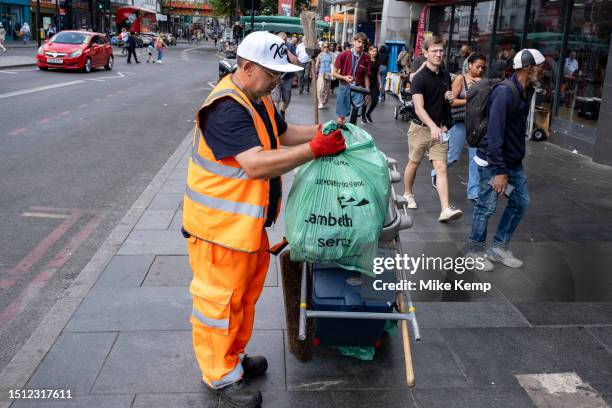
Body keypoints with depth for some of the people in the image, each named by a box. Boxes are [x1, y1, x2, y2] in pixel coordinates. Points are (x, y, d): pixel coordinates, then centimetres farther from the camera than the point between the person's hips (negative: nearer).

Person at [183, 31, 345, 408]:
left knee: (246, 292, 22)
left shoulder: (259, 100, 8)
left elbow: (284, 134, 20)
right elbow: (256, 164, -35)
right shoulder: (226, 108, -26)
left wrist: (322, 130, 3)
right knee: (220, 299, 5)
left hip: (249, 221, 10)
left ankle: (234, 355, 40)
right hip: (221, 225, -10)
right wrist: (315, 149, -33)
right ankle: (220, 375, 22)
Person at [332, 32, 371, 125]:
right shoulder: (344, 54, -8)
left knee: (354, 117, -1)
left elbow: (366, 76, 8)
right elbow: (334, 73, -2)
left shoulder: (366, 58, -1)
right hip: (344, 88, -1)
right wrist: (344, 78, -19)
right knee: (341, 118, 4)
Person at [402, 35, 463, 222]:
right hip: (421, 128, -4)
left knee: (441, 168, -5)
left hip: (439, 128, 4)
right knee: (413, 163, 13)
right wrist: (432, 126, -35)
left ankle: (445, 209, -11)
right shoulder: (419, 78, -12)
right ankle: (408, 195, 36)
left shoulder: (446, 76, 7)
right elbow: (419, 108, -21)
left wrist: (450, 98, -2)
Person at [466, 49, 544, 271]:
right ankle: (476, 251, 20)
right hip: (493, 162, -9)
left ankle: (499, 248, 26)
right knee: (486, 208, 2)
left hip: (514, 161, 9)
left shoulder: (525, 91, 8)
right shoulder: (504, 92, -21)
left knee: (521, 202, 13)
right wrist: (499, 171, -26)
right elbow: (495, 134, -26)